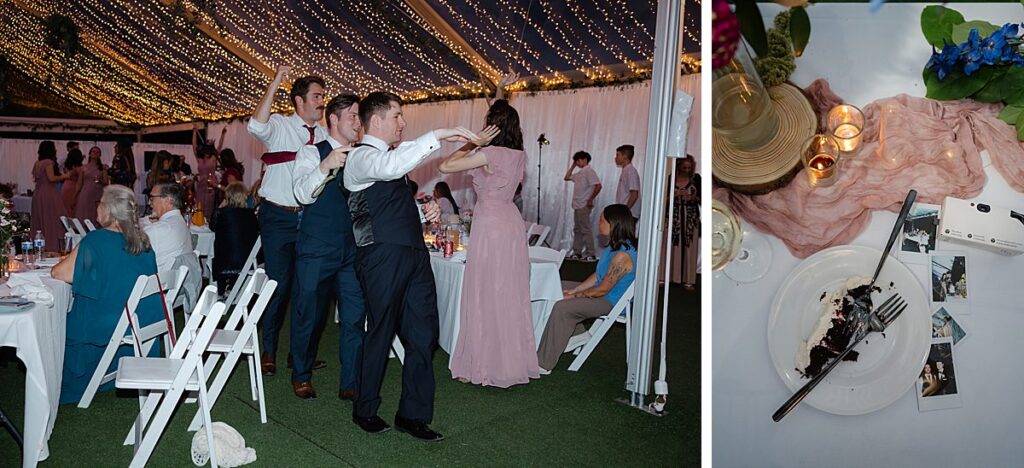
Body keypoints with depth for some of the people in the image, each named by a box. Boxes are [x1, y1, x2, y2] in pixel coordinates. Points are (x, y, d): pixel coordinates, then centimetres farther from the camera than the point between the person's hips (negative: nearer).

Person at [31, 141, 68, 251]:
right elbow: (51, 178, -19)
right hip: (48, 194, -8)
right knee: (51, 221, -5)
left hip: (37, 193, 9)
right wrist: (64, 176, -5)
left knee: (39, 221, 11)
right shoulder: (49, 162, -11)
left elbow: (35, 177, 17)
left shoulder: (37, 163, 13)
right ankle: (51, 247, -6)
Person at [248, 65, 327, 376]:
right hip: (279, 216, -4)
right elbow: (256, 127, -25)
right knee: (279, 283, -2)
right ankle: (269, 351, 14)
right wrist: (275, 84, -26)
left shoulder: (324, 135, 9)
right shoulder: (279, 126, -3)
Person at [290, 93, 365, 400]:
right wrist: (326, 166, -36)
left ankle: (350, 384, 15)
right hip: (317, 250, -4)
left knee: (355, 317, 5)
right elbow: (302, 194, -18)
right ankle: (301, 375, 28)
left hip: (353, 249, 4)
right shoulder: (311, 153, -3)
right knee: (309, 315, 7)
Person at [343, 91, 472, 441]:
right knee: (380, 333, 3)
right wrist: (437, 136, -30)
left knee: (423, 335, 7)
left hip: (414, 255, 8)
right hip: (383, 258, -8)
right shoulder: (363, 156, -8)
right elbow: (390, 167, -33)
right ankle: (365, 410, 23)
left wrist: (425, 211, 11)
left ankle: (413, 415, 18)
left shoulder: (392, 153, 20)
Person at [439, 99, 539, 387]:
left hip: (490, 225, -7)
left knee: (484, 297, 1)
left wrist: (473, 142, -8)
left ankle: (483, 366, 10)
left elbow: (445, 167, -16)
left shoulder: (488, 154, -17)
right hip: (512, 224, 8)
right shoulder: (520, 155, 5)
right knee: (512, 295, 14)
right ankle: (515, 361, 24)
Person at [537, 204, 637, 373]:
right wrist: (574, 290, 1)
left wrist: (574, 295, -12)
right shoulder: (615, 245, 2)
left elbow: (602, 290, -25)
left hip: (612, 302, -11)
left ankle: (543, 364, -18)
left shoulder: (623, 255, -29)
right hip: (604, 290, 11)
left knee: (562, 307, -24)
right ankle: (578, 333, 20)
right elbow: (598, 276, 9)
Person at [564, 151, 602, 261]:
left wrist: (590, 199, -18)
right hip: (577, 205, 10)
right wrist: (572, 166, 18)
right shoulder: (579, 173, 17)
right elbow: (567, 177, 29)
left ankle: (590, 255, -6)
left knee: (585, 230, -9)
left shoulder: (589, 171, -10)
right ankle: (577, 253, 17)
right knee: (577, 230, 12)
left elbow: (598, 186, -19)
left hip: (584, 206, -10)